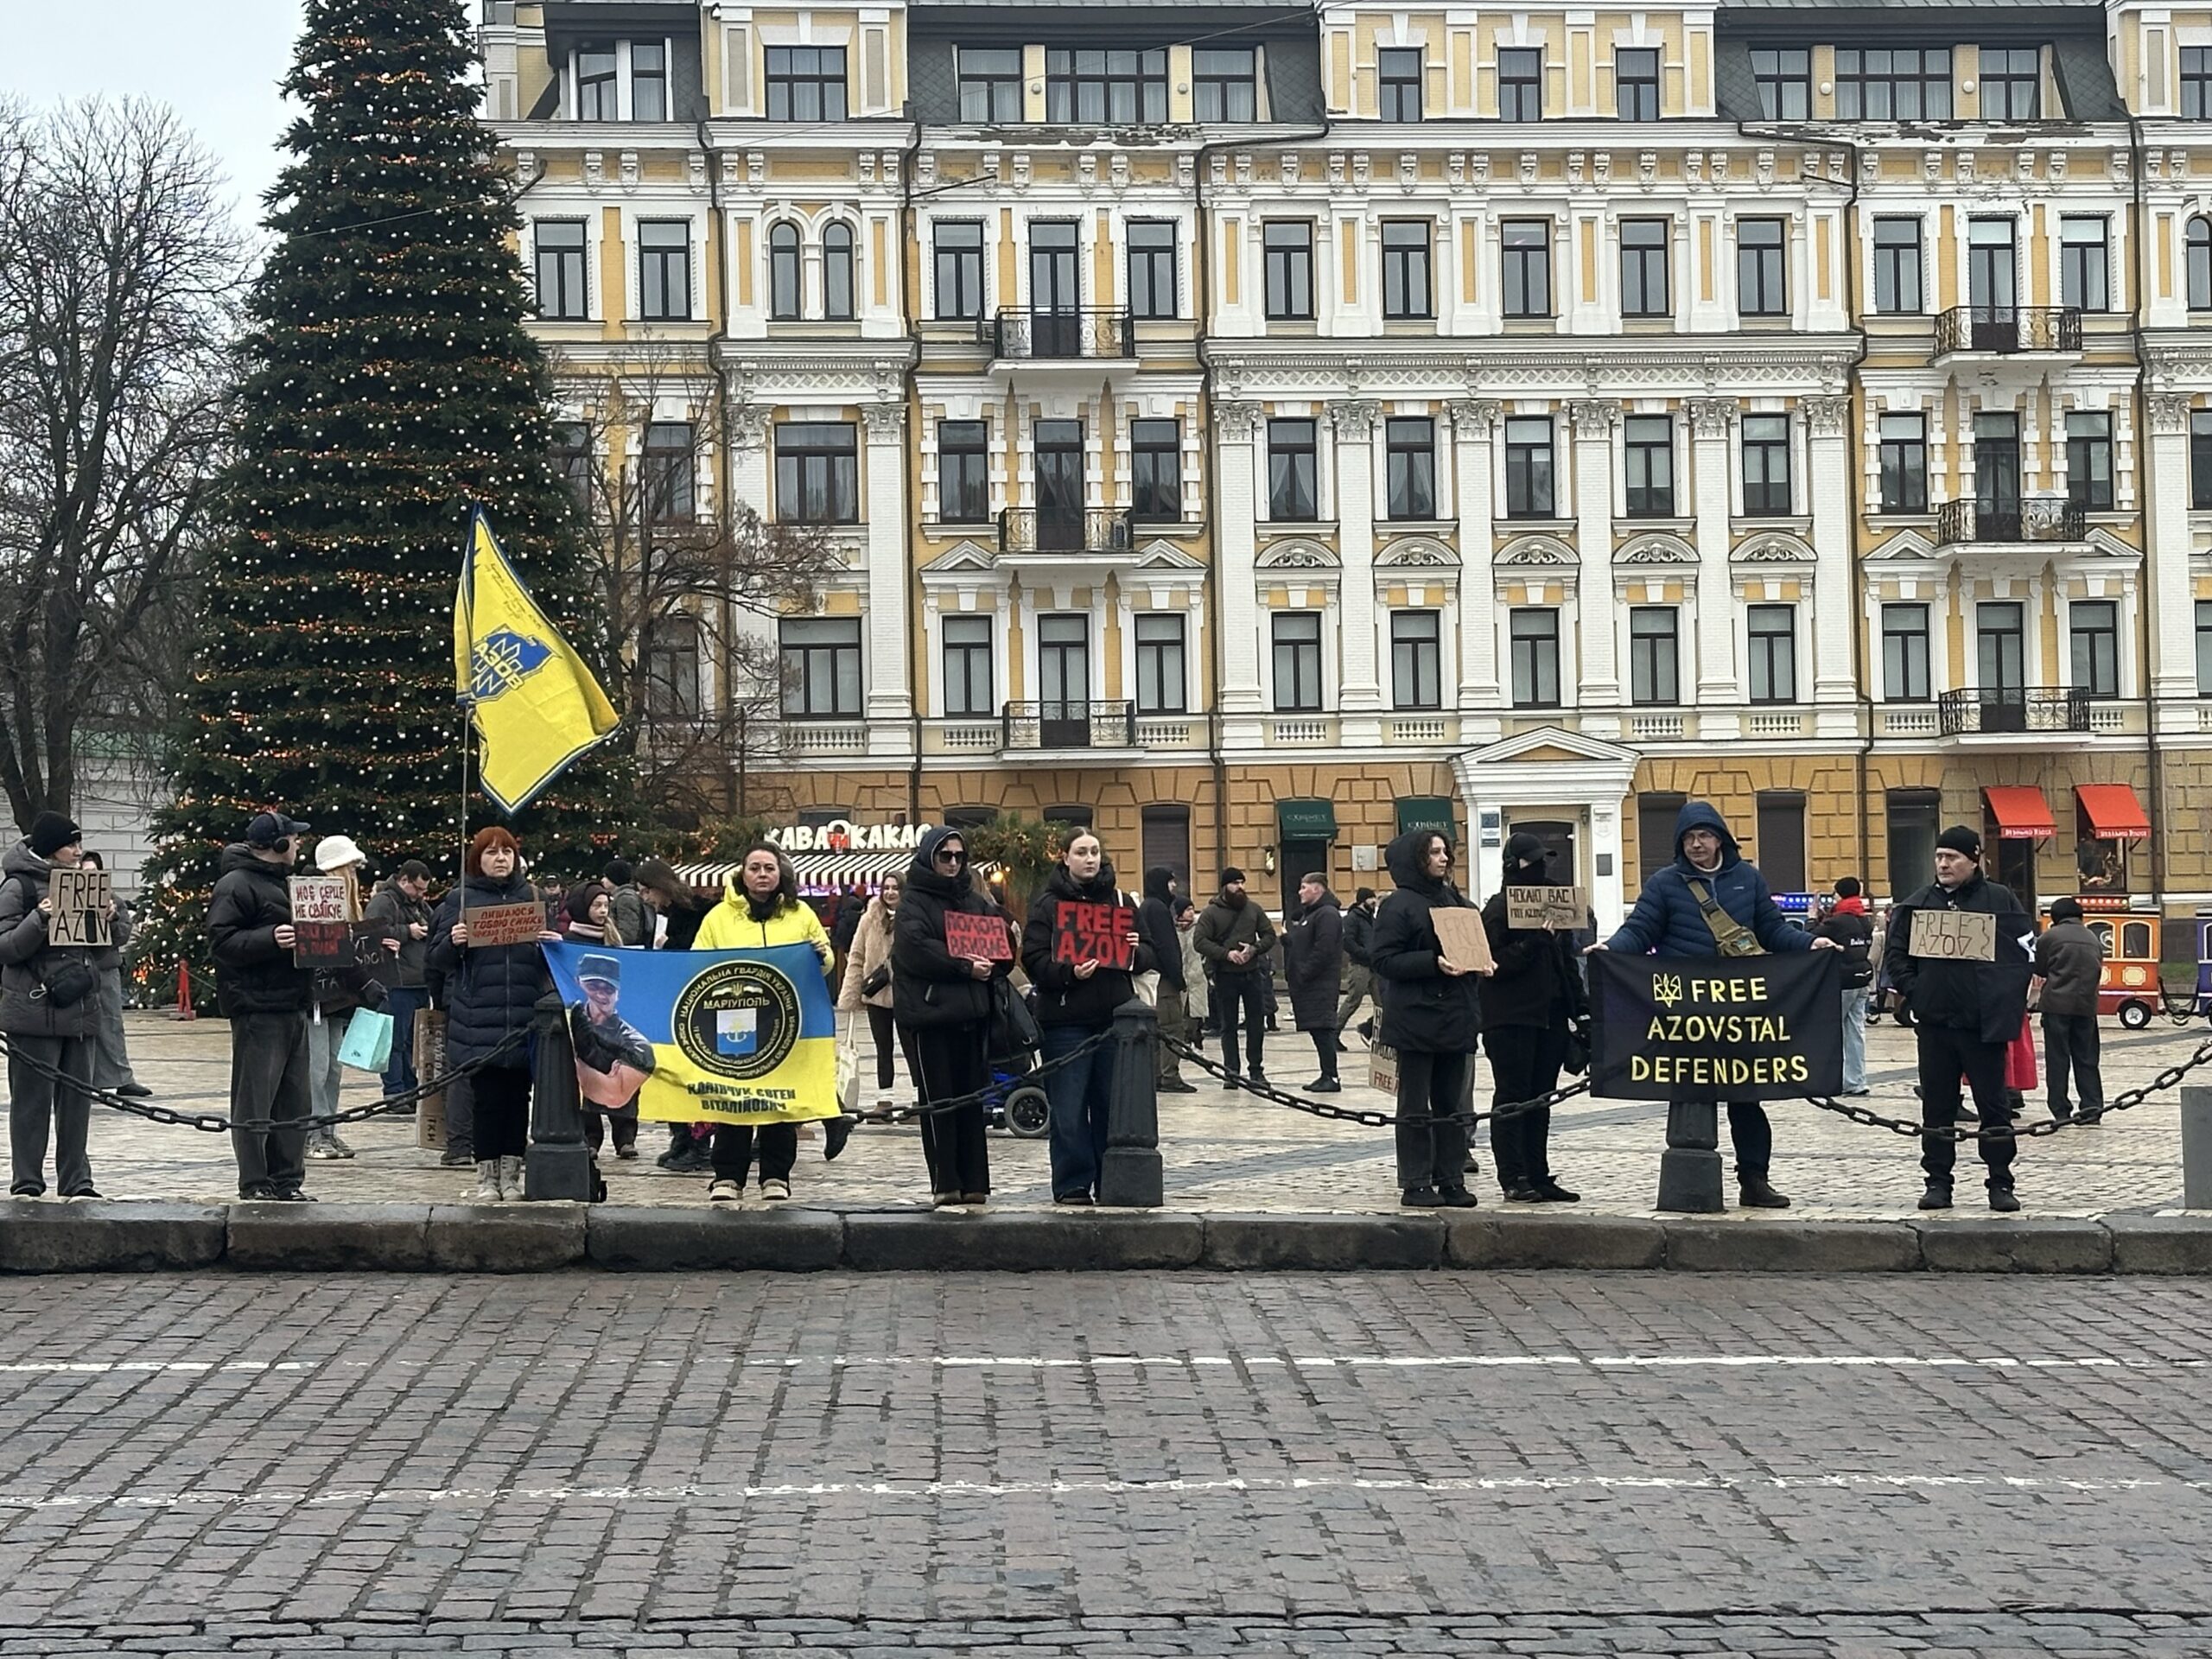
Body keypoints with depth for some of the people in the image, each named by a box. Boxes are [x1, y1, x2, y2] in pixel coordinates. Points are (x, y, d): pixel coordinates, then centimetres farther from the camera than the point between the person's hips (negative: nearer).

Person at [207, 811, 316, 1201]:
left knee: (293, 1104, 11)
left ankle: (287, 1183, 17)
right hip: (258, 1008, -10)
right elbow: (221, 941, -18)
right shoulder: (235, 886, -9)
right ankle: (256, 1186, -2)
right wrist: (270, 939, -28)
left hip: (292, 1007, 10)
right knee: (255, 1103, -6)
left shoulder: (283, 883, 22)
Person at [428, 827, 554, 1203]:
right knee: (486, 1096, -1)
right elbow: (438, 958, 5)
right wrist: (453, 942, -16)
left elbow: (546, 958, 15)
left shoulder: (530, 897, 12)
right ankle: (486, 1175, 8)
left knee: (518, 1095, 4)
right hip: (479, 1019, -2)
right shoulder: (460, 898, 5)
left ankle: (511, 1174, 12)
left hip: (524, 1016, 2)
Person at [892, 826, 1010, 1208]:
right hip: (929, 1012, -5)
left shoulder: (974, 900, 17)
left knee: (972, 1098, 5)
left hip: (972, 1013, 5)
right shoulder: (913, 903, 0)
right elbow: (917, 949, -15)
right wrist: (965, 967, -17)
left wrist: (991, 964, -7)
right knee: (938, 1099, -3)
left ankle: (974, 1181, 9)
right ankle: (945, 1184, -1)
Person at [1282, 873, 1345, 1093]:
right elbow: (1297, 945, 27)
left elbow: (1323, 950, -21)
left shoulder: (1328, 915, -12)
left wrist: (1304, 973, -20)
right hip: (1307, 983, 10)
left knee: (1322, 1029, -11)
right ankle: (1326, 1075, 14)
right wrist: (1287, 936, 6)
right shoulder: (1308, 914, 21)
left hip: (1320, 984, -10)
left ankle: (1331, 1078, -11)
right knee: (1317, 1030, 10)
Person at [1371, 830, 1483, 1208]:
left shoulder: (1454, 900, 15)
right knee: (1415, 1106, -1)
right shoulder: (1398, 906, -7)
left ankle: (1451, 1181, 15)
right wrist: (1433, 963, -22)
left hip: (1454, 1017, 7)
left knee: (1451, 1105, 10)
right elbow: (1383, 959, -13)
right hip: (1415, 1018, -7)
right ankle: (1415, 1185, 4)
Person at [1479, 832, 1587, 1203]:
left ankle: (1539, 1176, 13)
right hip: (1511, 1017, -7)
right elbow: (1493, 963, -14)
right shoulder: (1498, 909, -6)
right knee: (1513, 1097, -2)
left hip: (1551, 1015, 7)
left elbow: (1567, 959, 19)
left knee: (1541, 1099, 9)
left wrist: (1580, 1006, 13)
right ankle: (1513, 1179, 0)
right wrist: (1533, 943, -21)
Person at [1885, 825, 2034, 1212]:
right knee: (1937, 1104, 6)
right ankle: (1937, 1182, 13)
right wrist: (1913, 991, -1)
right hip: (1935, 1021, 2)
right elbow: (1896, 953, 11)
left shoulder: (2000, 900, 2)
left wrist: (2008, 998, -5)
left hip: (1985, 1021, -2)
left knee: (1992, 1102, 2)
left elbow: (2026, 948, 2)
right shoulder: (1917, 904, 8)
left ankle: (2001, 1184, 9)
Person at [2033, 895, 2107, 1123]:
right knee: (2086, 1058, 10)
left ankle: (2061, 1111, -1)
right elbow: (2099, 971, 14)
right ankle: (2092, 1106, 4)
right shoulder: (2094, 940, 11)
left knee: (2057, 1059, 1)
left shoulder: (2049, 937, -3)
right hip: (2086, 1006, 4)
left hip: (2057, 1004, -4)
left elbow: (2039, 968, 5)